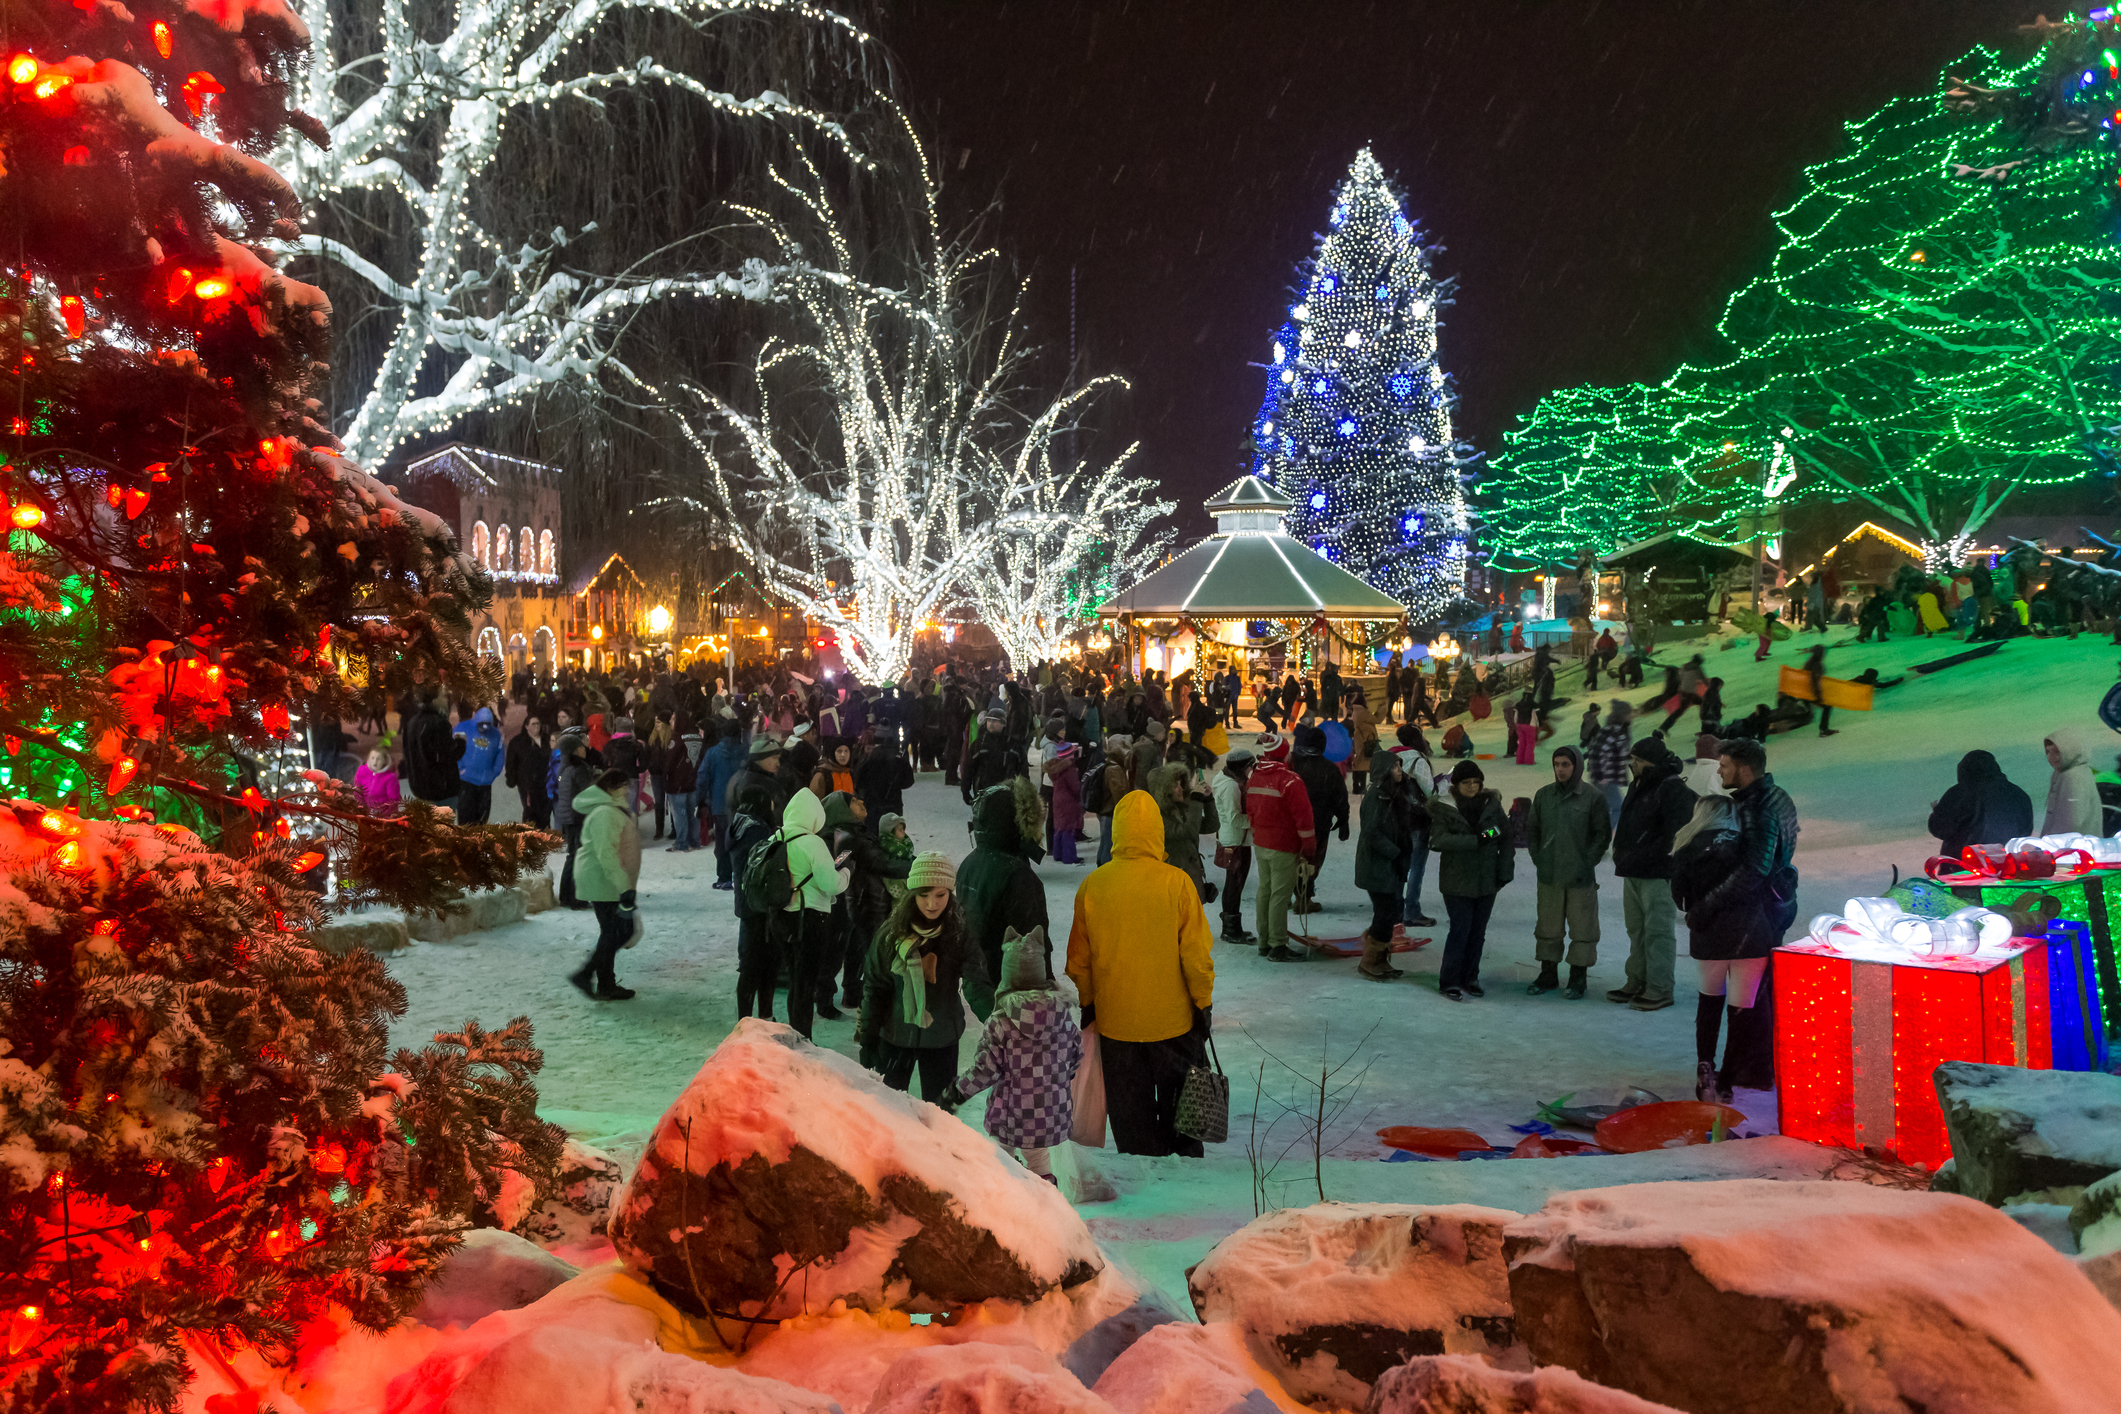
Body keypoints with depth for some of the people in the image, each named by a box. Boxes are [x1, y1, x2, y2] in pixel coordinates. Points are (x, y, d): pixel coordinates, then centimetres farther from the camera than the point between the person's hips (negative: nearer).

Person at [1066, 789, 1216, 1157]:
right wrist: (1204, 1002, 4)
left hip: (1116, 1020, 1)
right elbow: (1195, 953, -10)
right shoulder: (1177, 883, -14)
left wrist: (1085, 1003, 15)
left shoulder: (1093, 885, -9)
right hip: (1172, 1017, -1)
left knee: (1129, 1109, 15)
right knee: (1178, 1101, 19)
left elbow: (1079, 958, 0)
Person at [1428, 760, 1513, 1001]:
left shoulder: (1492, 804, 4)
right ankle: (1449, 982, 4)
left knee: (1478, 932, 11)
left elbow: (1506, 838, 9)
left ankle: (1469, 978, 24)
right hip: (1457, 882, -4)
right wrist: (1475, 840, -25)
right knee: (1460, 930, -6)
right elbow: (1437, 840, -20)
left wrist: (1504, 871, 1)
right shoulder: (1444, 808, -6)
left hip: (1487, 880, 4)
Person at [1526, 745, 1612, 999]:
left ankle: (1578, 978, 14)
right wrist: (1538, 858, 5)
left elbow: (1603, 834, -2)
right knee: (1547, 928, 11)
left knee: (1582, 929, 4)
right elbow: (1532, 830, 15)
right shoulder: (1544, 795, 7)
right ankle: (1548, 975, 22)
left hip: (1580, 878, -4)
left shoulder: (1593, 796, -5)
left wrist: (1587, 862, -7)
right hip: (1548, 875, 4)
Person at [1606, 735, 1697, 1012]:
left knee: (1658, 932, -5)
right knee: (1637, 931, 15)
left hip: (1658, 875, -10)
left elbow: (1675, 835, -21)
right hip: (1633, 874, 10)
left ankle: (1660, 989, 0)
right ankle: (1637, 982, 24)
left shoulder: (1673, 789, -14)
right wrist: (1622, 855, 14)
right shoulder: (1638, 787, 16)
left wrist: (1642, 858, -21)